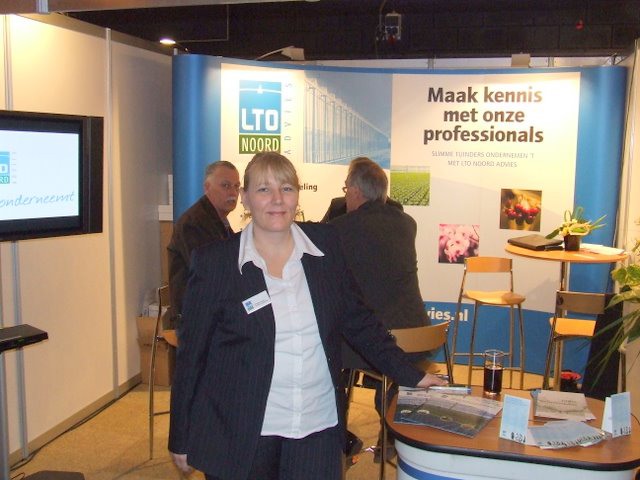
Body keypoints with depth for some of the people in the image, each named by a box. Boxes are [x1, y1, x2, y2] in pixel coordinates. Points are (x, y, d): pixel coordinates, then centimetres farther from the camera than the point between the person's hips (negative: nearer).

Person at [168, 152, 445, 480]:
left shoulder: (326, 243, 1)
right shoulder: (214, 262, -7)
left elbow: (358, 320, 9)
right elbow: (191, 353, -2)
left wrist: (412, 376, 6)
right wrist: (181, 440, 1)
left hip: (319, 427, 3)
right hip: (239, 438, -2)